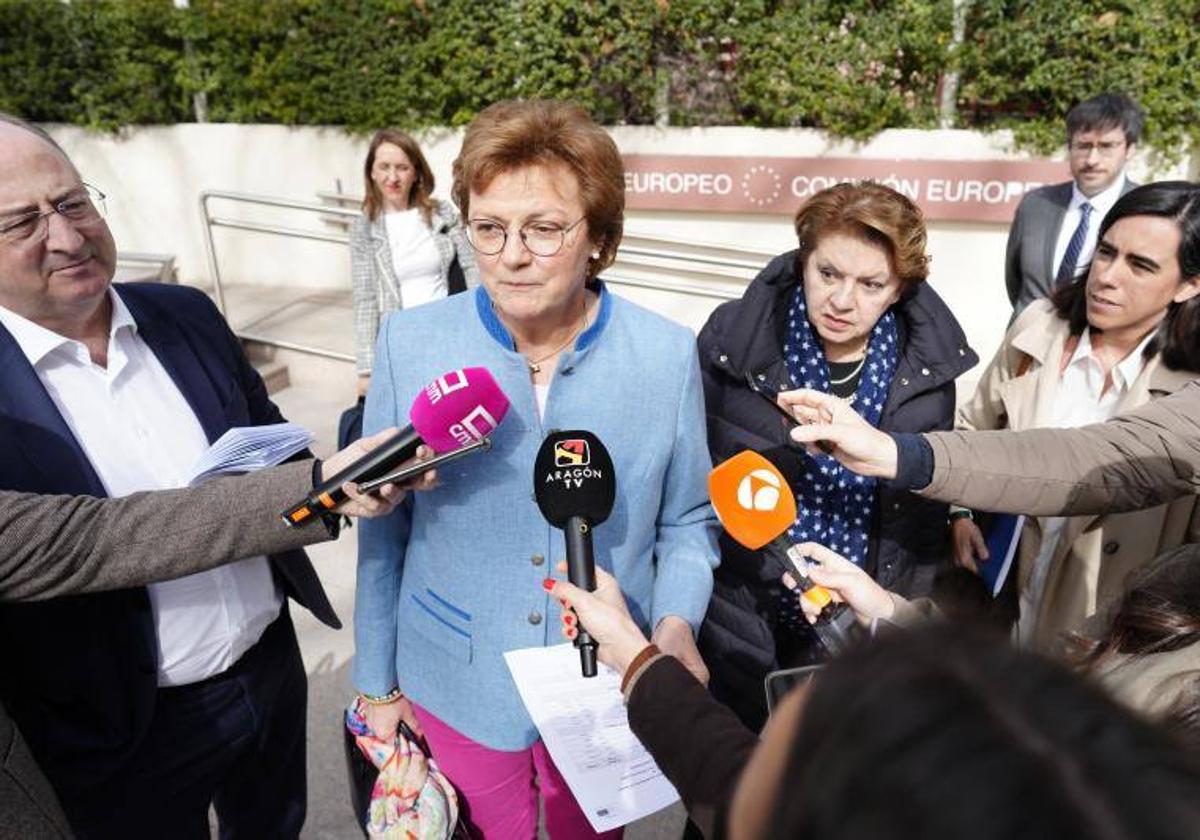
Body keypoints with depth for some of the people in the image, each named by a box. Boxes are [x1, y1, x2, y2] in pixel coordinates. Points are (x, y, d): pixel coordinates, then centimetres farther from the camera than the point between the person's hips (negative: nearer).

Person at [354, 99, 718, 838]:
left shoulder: (667, 355, -14)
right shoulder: (409, 343, -13)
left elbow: (689, 521, -1)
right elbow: (385, 529, -4)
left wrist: (676, 624, -19)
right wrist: (377, 685, 3)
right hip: (453, 689, 0)